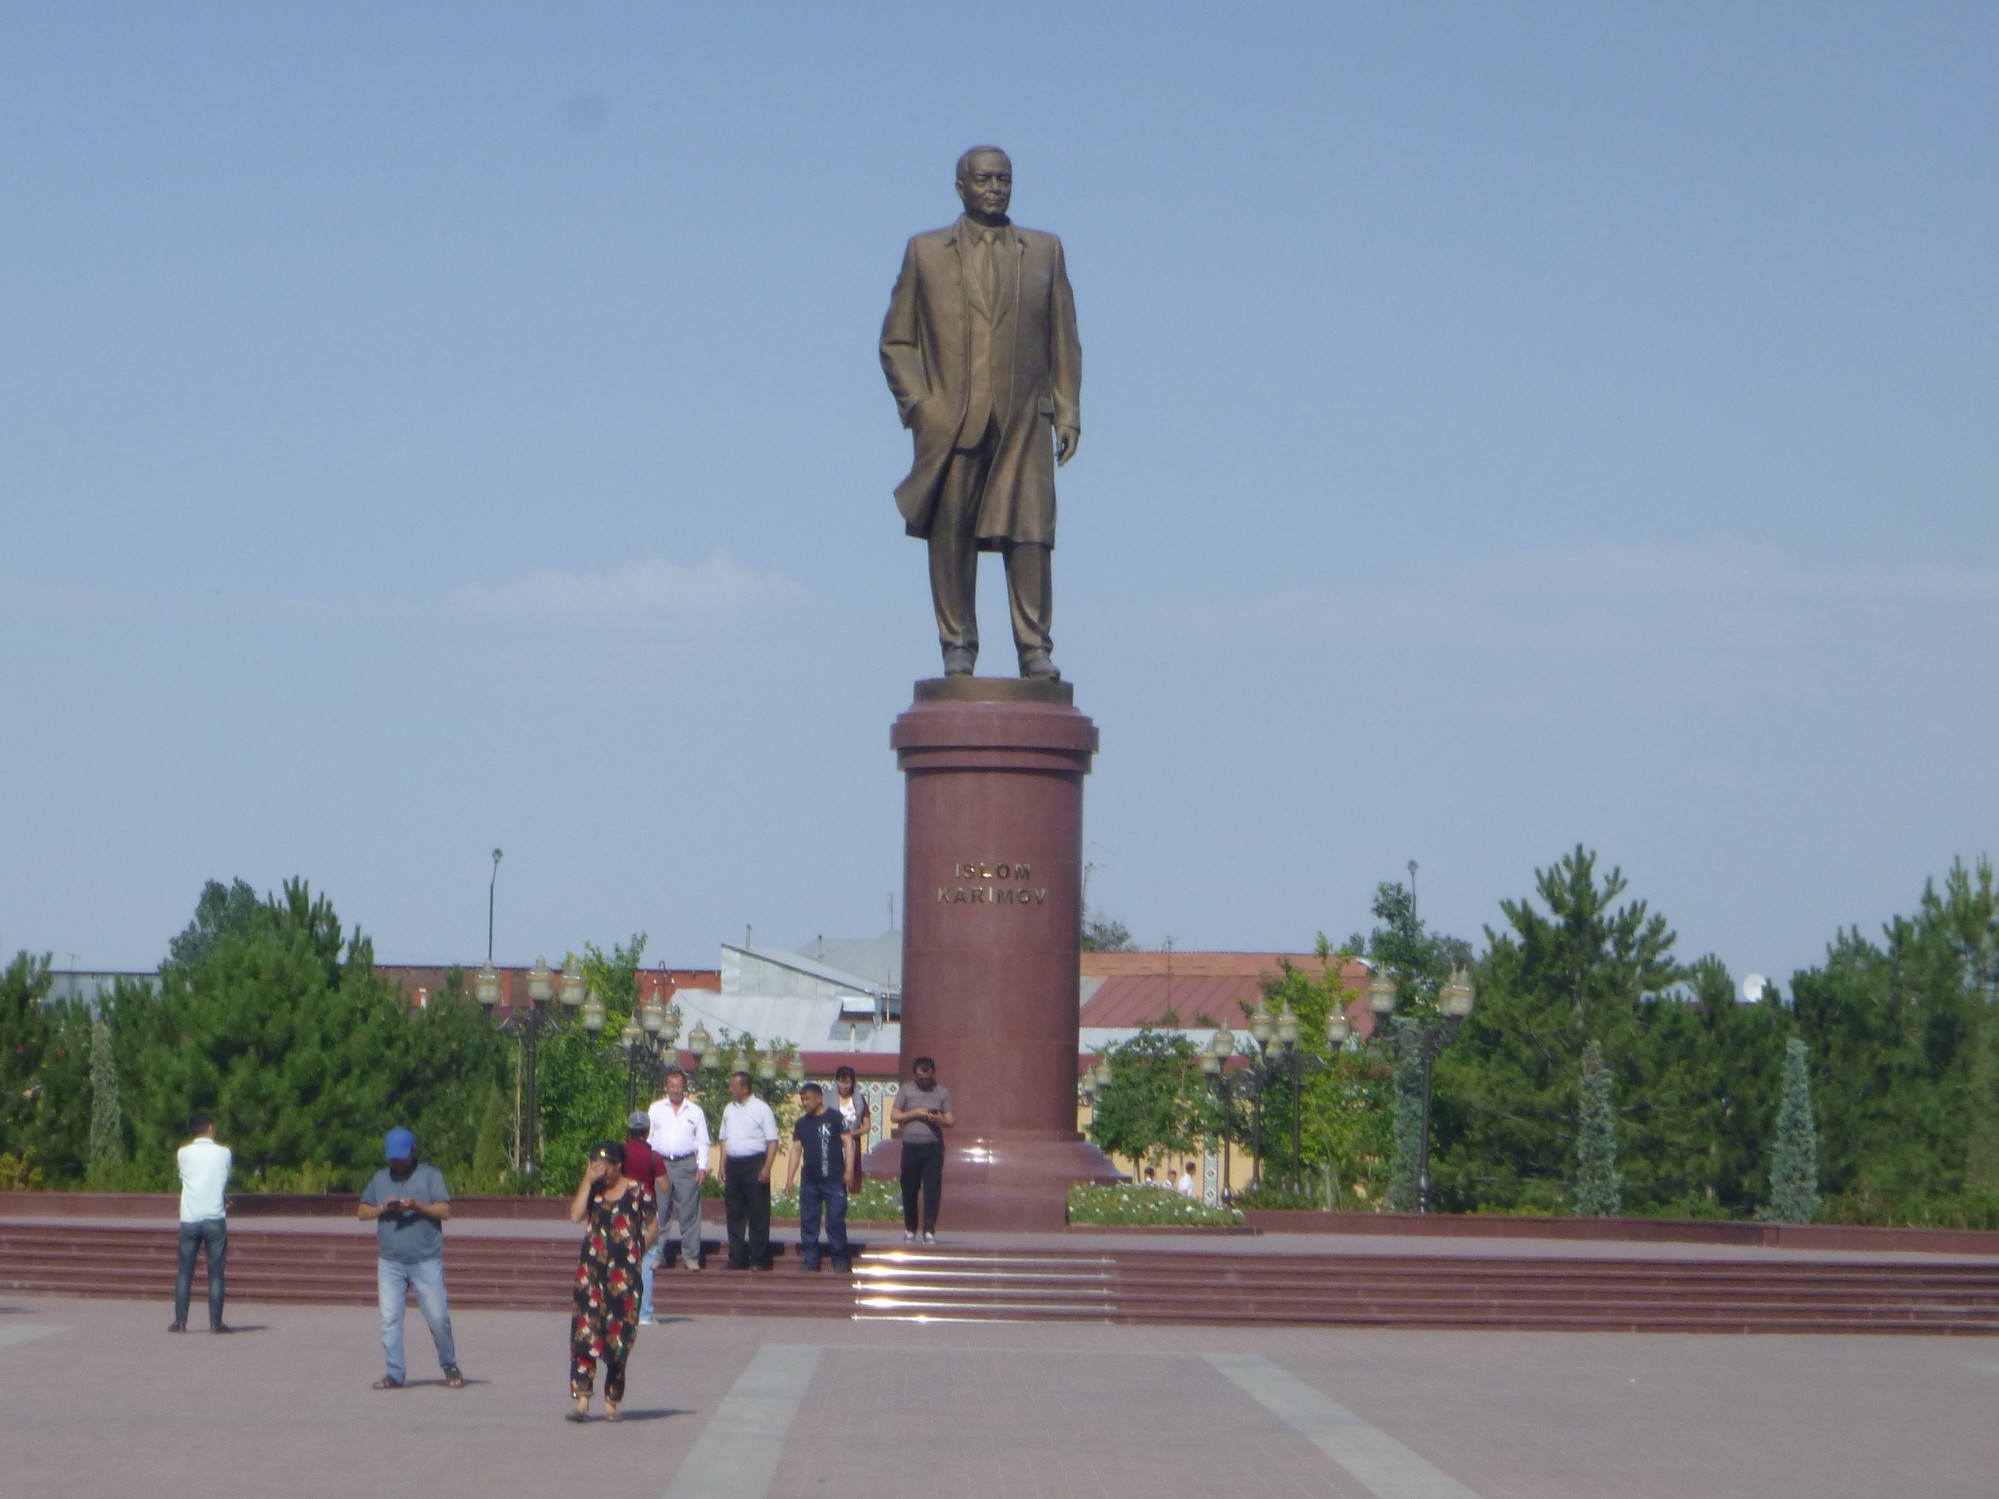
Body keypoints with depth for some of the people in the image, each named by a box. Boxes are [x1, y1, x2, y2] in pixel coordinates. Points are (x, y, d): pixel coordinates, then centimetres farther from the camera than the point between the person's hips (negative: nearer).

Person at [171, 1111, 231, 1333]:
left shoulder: (183, 1154, 4)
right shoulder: (224, 1153, 1)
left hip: (189, 1220, 1)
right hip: (215, 1219, -1)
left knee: (185, 1274, 6)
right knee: (215, 1274, 2)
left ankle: (180, 1322, 4)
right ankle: (215, 1322, 0)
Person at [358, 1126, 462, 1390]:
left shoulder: (430, 1175, 4)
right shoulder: (380, 1178, 14)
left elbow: (444, 1210, -4)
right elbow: (363, 1212, 13)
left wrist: (418, 1206, -19)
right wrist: (383, 1208, -7)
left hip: (426, 1262, -3)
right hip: (390, 1263, 3)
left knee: (438, 1317, -3)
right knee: (389, 1318, -3)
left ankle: (450, 1367, 14)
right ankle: (395, 1373, 1)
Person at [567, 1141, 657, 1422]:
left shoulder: (638, 1191, 2)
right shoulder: (592, 1190, 9)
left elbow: (653, 1227, 8)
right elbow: (576, 1216, -8)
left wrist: (638, 1252, -3)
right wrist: (587, 1181, -9)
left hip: (624, 1273, -2)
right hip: (591, 1271, 2)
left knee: (619, 1338, 1)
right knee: (584, 1334, -9)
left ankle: (611, 1402, 12)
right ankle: (582, 1401, -10)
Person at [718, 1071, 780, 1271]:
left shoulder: (761, 1109, -5)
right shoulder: (729, 1109, 14)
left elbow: (772, 1141, -7)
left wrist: (767, 1168, -15)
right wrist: (723, 1165, 11)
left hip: (754, 1164, -6)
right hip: (733, 1163, 6)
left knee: (758, 1214, -3)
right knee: (734, 1215, 8)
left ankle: (758, 1260, 2)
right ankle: (737, 1259, 14)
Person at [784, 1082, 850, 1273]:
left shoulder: (834, 1117, -2)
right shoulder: (801, 1123, 12)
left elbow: (847, 1143, -3)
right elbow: (796, 1150, 12)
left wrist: (848, 1171, -10)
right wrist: (789, 1178, 6)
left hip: (833, 1179, -5)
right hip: (809, 1181, 5)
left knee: (836, 1221, -5)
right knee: (808, 1222, 6)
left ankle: (841, 1259, 2)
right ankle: (810, 1260, 12)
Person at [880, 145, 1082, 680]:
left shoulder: (1045, 251, 14)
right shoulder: (925, 253, 11)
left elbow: (1064, 340, 13)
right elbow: (896, 342, 10)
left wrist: (1068, 414, 4)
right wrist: (918, 405, -3)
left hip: (1023, 423, 0)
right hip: (950, 425, 0)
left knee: (1029, 532, -8)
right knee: (951, 536, 0)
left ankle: (1034, 649, -5)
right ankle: (957, 647, 7)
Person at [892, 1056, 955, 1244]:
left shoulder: (942, 1092, 8)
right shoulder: (905, 1090, 7)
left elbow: (950, 1121, 7)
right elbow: (894, 1117, 5)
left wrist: (939, 1120, -15)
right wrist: (914, 1113, -9)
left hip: (934, 1146, 0)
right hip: (910, 1145, 0)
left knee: (932, 1190, -7)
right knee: (909, 1190, 4)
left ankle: (929, 1231, -6)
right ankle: (909, 1229, 16)